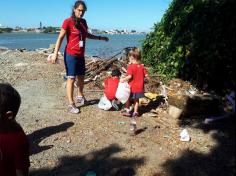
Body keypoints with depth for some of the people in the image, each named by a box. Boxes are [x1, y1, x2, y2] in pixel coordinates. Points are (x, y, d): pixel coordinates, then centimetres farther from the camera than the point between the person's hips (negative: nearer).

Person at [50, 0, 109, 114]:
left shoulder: (83, 22, 8)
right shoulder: (68, 22, -10)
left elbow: (87, 35, 25)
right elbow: (60, 38, -11)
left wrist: (100, 38, 25)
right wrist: (55, 54, -18)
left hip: (81, 55, 7)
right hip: (71, 55, -7)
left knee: (81, 77, 17)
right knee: (71, 78, -4)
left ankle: (80, 97, 38)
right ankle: (71, 104, 2)